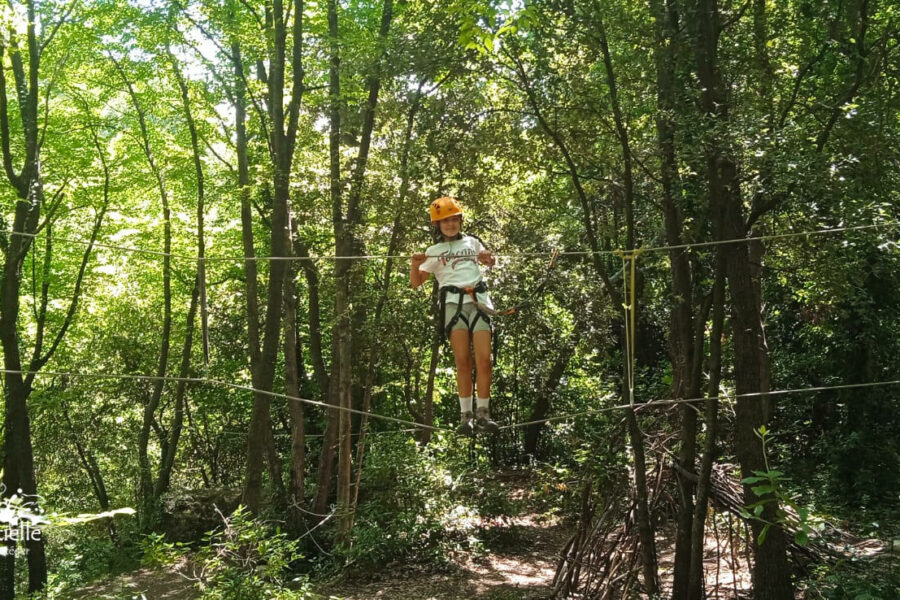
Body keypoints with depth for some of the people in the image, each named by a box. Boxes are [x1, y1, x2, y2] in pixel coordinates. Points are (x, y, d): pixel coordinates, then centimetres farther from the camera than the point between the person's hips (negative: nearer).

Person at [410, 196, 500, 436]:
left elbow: (490, 262, 37)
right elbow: (416, 282, 12)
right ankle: (466, 416, -7)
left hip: (479, 300, 1)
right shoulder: (434, 251, 17)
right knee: (462, 360, -10)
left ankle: (483, 413, -2)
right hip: (454, 302, -1)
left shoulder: (472, 242, 22)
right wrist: (415, 264, -8)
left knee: (484, 359, -9)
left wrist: (488, 258, 13)